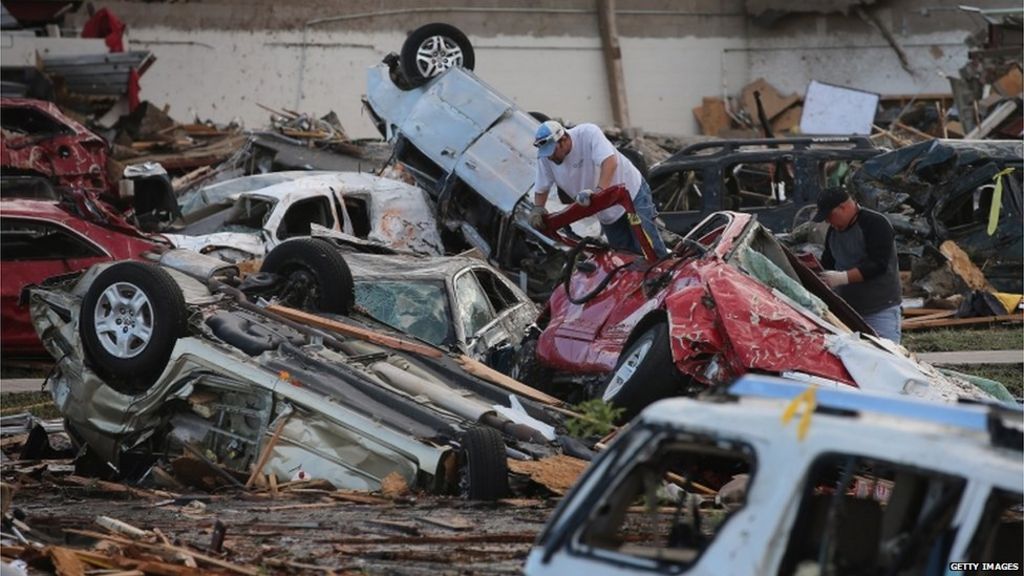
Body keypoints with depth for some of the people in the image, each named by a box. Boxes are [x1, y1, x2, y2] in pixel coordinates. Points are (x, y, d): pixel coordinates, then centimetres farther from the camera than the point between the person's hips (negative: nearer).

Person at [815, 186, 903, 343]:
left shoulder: (876, 224, -12)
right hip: (847, 310, 7)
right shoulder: (834, 230, 12)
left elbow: (878, 265, -20)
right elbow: (827, 263, 23)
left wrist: (843, 277, -27)